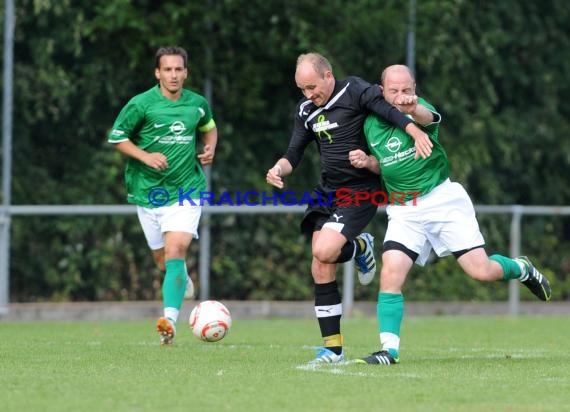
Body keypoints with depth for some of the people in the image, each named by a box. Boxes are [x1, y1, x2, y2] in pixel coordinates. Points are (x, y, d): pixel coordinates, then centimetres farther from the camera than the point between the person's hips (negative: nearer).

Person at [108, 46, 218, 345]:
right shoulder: (141, 104, -9)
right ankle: (183, 279, 48)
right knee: (163, 260, 11)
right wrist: (146, 156, -16)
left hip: (186, 189, 0)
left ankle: (170, 320, -27)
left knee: (175, 251, -20)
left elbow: (209, 127, 23)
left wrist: (210, 148, 2)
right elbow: (116, 137, -2)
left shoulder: (197, 104, 2)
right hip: (149, 192, 0)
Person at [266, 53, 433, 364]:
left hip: (361, 192, -7)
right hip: (327, 192, 7)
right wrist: (280, 168, -7)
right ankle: (332, 350, 8)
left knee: (324, 251, -24)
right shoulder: (306, 110, 9)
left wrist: (415, 131, -40)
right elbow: (295, 152, 15)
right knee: (321, 270, -1)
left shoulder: (354, 91, -12)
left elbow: (386, 107, -24)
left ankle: (360, 248, 12)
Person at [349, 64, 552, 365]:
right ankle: (389, 349, -11)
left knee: (481, 272, -8)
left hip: (443, 201, -3)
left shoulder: (420, 109, -10)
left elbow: (428, 117, -37)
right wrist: (367, 161, -1)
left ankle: (521, 269, 26)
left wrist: (413, 109, -62)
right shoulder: (371, 125, 6)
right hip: (403, 212, 4)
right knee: (390, 274, -17)